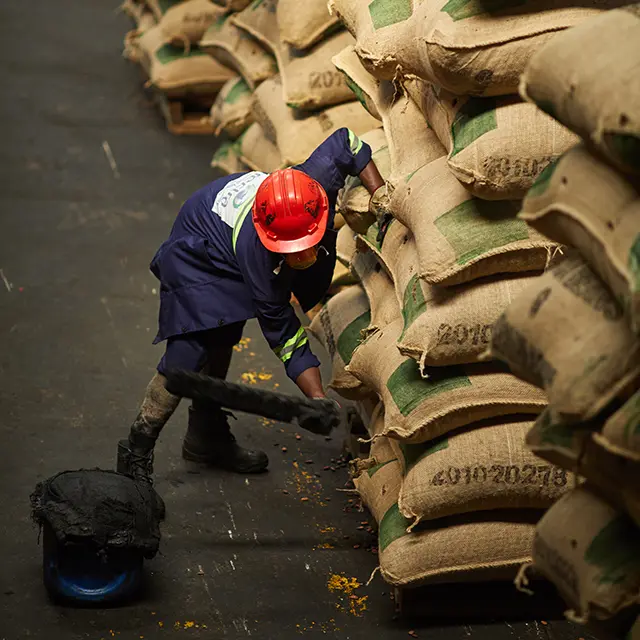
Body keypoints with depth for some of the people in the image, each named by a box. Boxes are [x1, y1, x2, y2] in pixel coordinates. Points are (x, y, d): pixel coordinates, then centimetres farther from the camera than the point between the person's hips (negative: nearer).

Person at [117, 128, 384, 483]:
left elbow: (346, 143, -11)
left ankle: (207, 438, 37)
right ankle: (136, 452, -3)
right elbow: (285, 337, -36)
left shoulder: (319, 177, -35)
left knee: (220, 346, 19)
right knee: (189, 355, -17)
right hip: (196, 257, -7)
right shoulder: (255, 253, -44)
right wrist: (319, 402, -40)